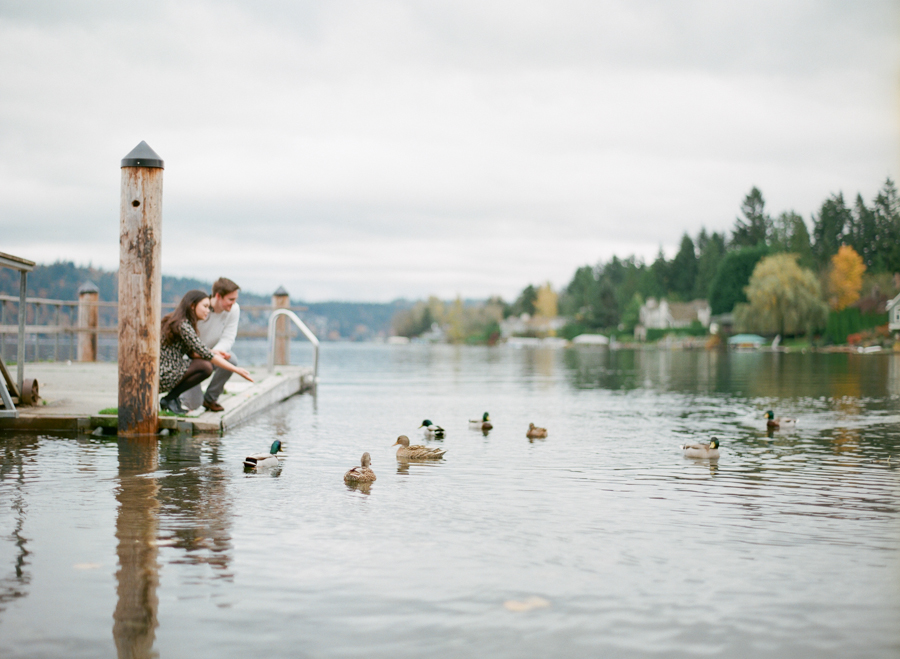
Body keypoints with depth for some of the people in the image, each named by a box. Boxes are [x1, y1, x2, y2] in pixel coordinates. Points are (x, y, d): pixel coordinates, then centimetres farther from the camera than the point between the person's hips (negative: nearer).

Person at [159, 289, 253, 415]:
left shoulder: (175, 321, 14)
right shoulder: (183, 325, -17)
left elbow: (192, 353, 15)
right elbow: (206, 355, -20)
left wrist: (214, 353, -2)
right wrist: (237, 370, -18)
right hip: (163, 377, -10)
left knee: (208, 363, 8)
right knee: (205, 366, -20)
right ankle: (170, 399, -8)